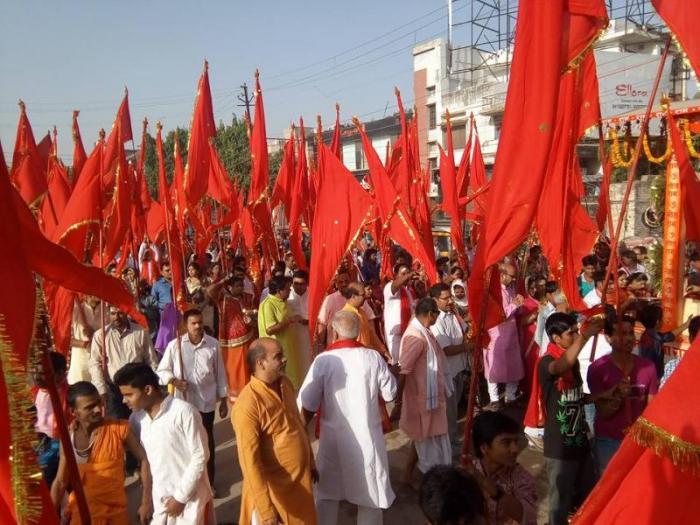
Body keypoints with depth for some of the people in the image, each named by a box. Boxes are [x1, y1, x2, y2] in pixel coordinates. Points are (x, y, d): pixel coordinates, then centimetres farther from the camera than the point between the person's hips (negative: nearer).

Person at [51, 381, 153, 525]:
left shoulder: (119, 428, -10)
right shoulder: (69, 437, -3)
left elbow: (144, 460, -5)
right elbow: (60, 482, 5)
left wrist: (147, 502, -9)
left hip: (116, 512, -1)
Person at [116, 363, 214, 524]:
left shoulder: (184, 412, -18)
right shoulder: (136, 418, -1)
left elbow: (200, 456, -14)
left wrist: (180, 497, -11)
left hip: (190, 498, -5)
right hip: (159, 499, 5)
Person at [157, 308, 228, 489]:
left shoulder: (213, 344, -4)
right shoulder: (174, 345, -7)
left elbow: (220, 373, 3)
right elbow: (162, 370, 2)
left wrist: (223, 400, 5)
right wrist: (173, 380, -18)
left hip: (207, 402, 1)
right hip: (184, 402, 0)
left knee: (207, 441, 13)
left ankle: (209, 481, 27)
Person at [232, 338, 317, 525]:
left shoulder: (285, 384, -1)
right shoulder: (247, 405, -25)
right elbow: (249, 461, -25)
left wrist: (310, 462, 19)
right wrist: (265, 509, -24)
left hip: (300, 480, 7)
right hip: (274, 489, -7)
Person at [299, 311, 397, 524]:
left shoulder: (323, 360, -14)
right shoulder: (373, 357, -11)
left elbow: (307, 405, -10)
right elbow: (390, 394, 0)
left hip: (334, 438, 0)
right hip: (367, 436, 0)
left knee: (326, 493, 20)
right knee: (370, 492, 17)